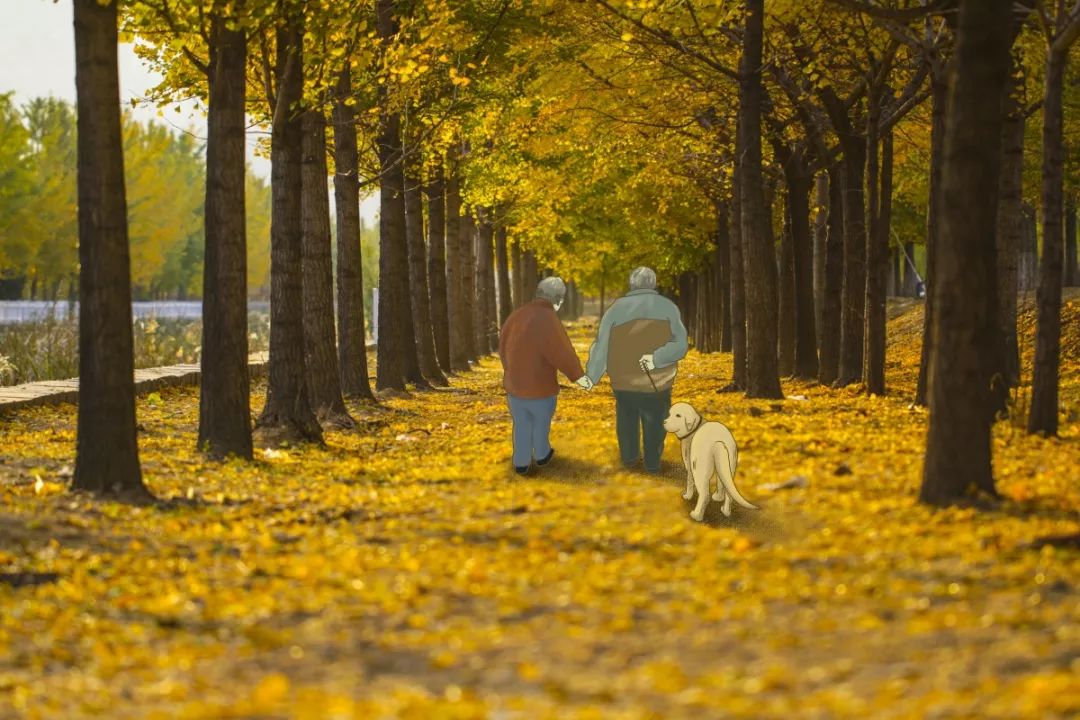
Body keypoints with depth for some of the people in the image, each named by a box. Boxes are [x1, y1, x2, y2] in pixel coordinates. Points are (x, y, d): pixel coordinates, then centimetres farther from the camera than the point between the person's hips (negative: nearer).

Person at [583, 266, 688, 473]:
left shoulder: (617, 308, -3)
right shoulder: (668, 307, -3)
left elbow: (602, 346, -7)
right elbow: (680, 345, -15)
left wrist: (591, 375, -4)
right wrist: (658, 358, -23)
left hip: (624, 381, 1)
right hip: (657, 383, -1)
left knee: (627, 421, 24)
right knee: (654, 424, 17)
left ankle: (629, 456, 34)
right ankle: (652, 463, 25)